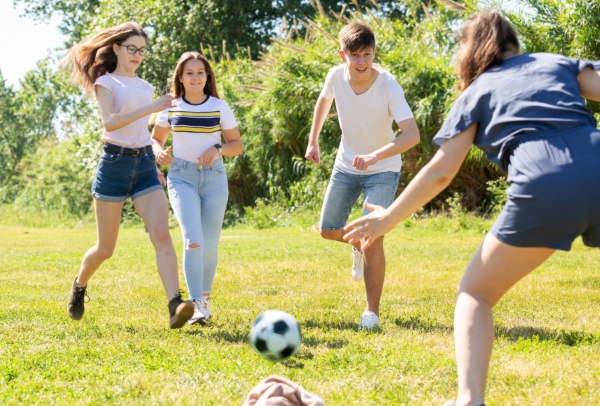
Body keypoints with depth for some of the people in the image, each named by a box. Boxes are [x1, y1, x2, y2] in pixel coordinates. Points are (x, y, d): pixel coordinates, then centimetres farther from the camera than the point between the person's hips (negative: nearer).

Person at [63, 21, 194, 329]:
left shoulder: (145, 87, 17)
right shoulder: (105, 82, -1)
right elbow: (109, 122, -19)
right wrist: (152, 108, -27)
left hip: (145, 165, 4)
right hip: (115, 163, -4)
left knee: (161, 234, -18)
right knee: (105, 248, 4)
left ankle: (175, 306, -30)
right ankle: (79, 286, 35)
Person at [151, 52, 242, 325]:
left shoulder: (219, 107, 0)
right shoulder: (170, 108, 1)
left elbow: (236, 144, 5)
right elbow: (155, 139, 14)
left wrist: (218, 150, -15)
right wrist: (160, 152, -9)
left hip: (214, 177, 1)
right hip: (182, 177, -1)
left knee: (209, 245, 5)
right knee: (193, 241, -18)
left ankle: (205, 297, 26)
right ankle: (197, 304, -17)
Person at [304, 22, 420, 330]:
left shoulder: (389, 87, -29)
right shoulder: (336, 76, -17)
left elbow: (412, 135, -38)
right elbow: (324, 100, 9)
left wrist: (375, 156, -50)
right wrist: (313, 140, 9)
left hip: (383, 170, -5)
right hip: (346, 165, 5)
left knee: (373, 237, -16)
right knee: (328, 230, 9)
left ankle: (372, 311, -3)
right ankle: (358, 244, 44)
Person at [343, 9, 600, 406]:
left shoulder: (476, 92, 22)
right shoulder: (558, 62, 27)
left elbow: (440, 173, 19)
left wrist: (387, 219, 29)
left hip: (544, 190, -2)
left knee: (475, 294, 18)